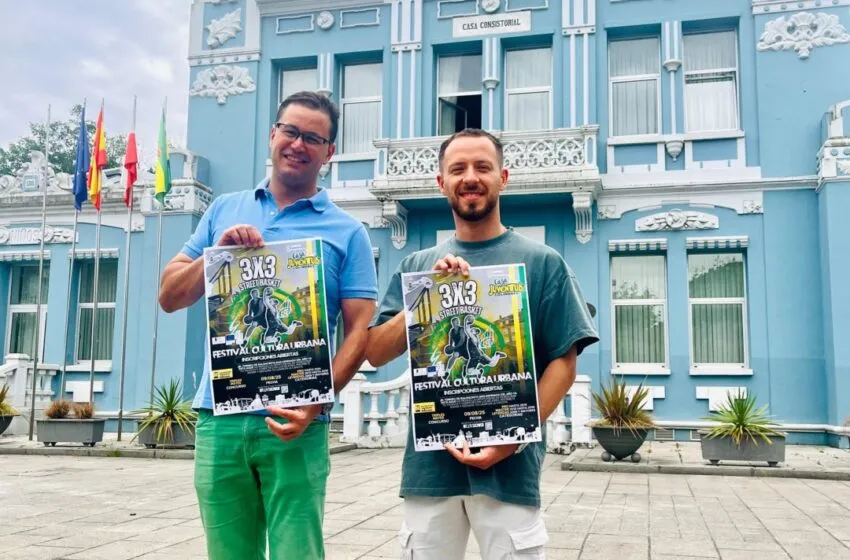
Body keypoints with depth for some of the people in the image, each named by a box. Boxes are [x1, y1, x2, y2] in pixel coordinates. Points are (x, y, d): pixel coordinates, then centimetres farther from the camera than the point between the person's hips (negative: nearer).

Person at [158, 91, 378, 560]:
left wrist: (318, 402, -16)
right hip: (218, 417, 3)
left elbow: (360, 332, -2)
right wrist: (217, 253, -8)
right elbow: (170, 297, 11)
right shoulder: (224, 210, 12)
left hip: (292, 422, -3)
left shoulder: (347, 232, 3)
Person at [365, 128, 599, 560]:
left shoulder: (542, 262, 1)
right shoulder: (416, 266, 9)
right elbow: (375, 353, 4)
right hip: (429, 460, 3)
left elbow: (563, 362, -2)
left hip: (510, 465, -2)